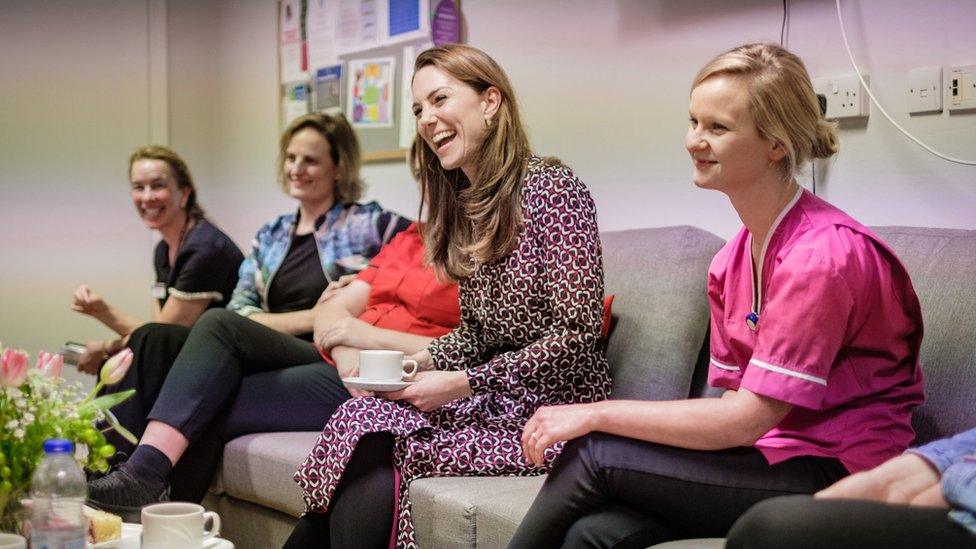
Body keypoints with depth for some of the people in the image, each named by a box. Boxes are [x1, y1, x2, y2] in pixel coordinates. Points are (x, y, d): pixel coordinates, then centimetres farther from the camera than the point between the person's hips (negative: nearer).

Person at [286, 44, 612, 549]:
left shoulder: (550, 189, -11)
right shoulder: (466, 204, 14)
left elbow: (578, 332, -17)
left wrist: (462, 383, -18)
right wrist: (420, 361, -1)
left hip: (554, 408, -6)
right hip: (494, 399, 7)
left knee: (364, 431, -22)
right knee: (364, 421, -20)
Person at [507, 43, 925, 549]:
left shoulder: (823, 254, -17)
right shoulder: (731, 262, 10)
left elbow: (746, 418, -20)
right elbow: (735, 401, 9)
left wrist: (598, 413, -17)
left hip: (837, 473, -6)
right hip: (769, 457, 7)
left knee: (594, 454, -17)